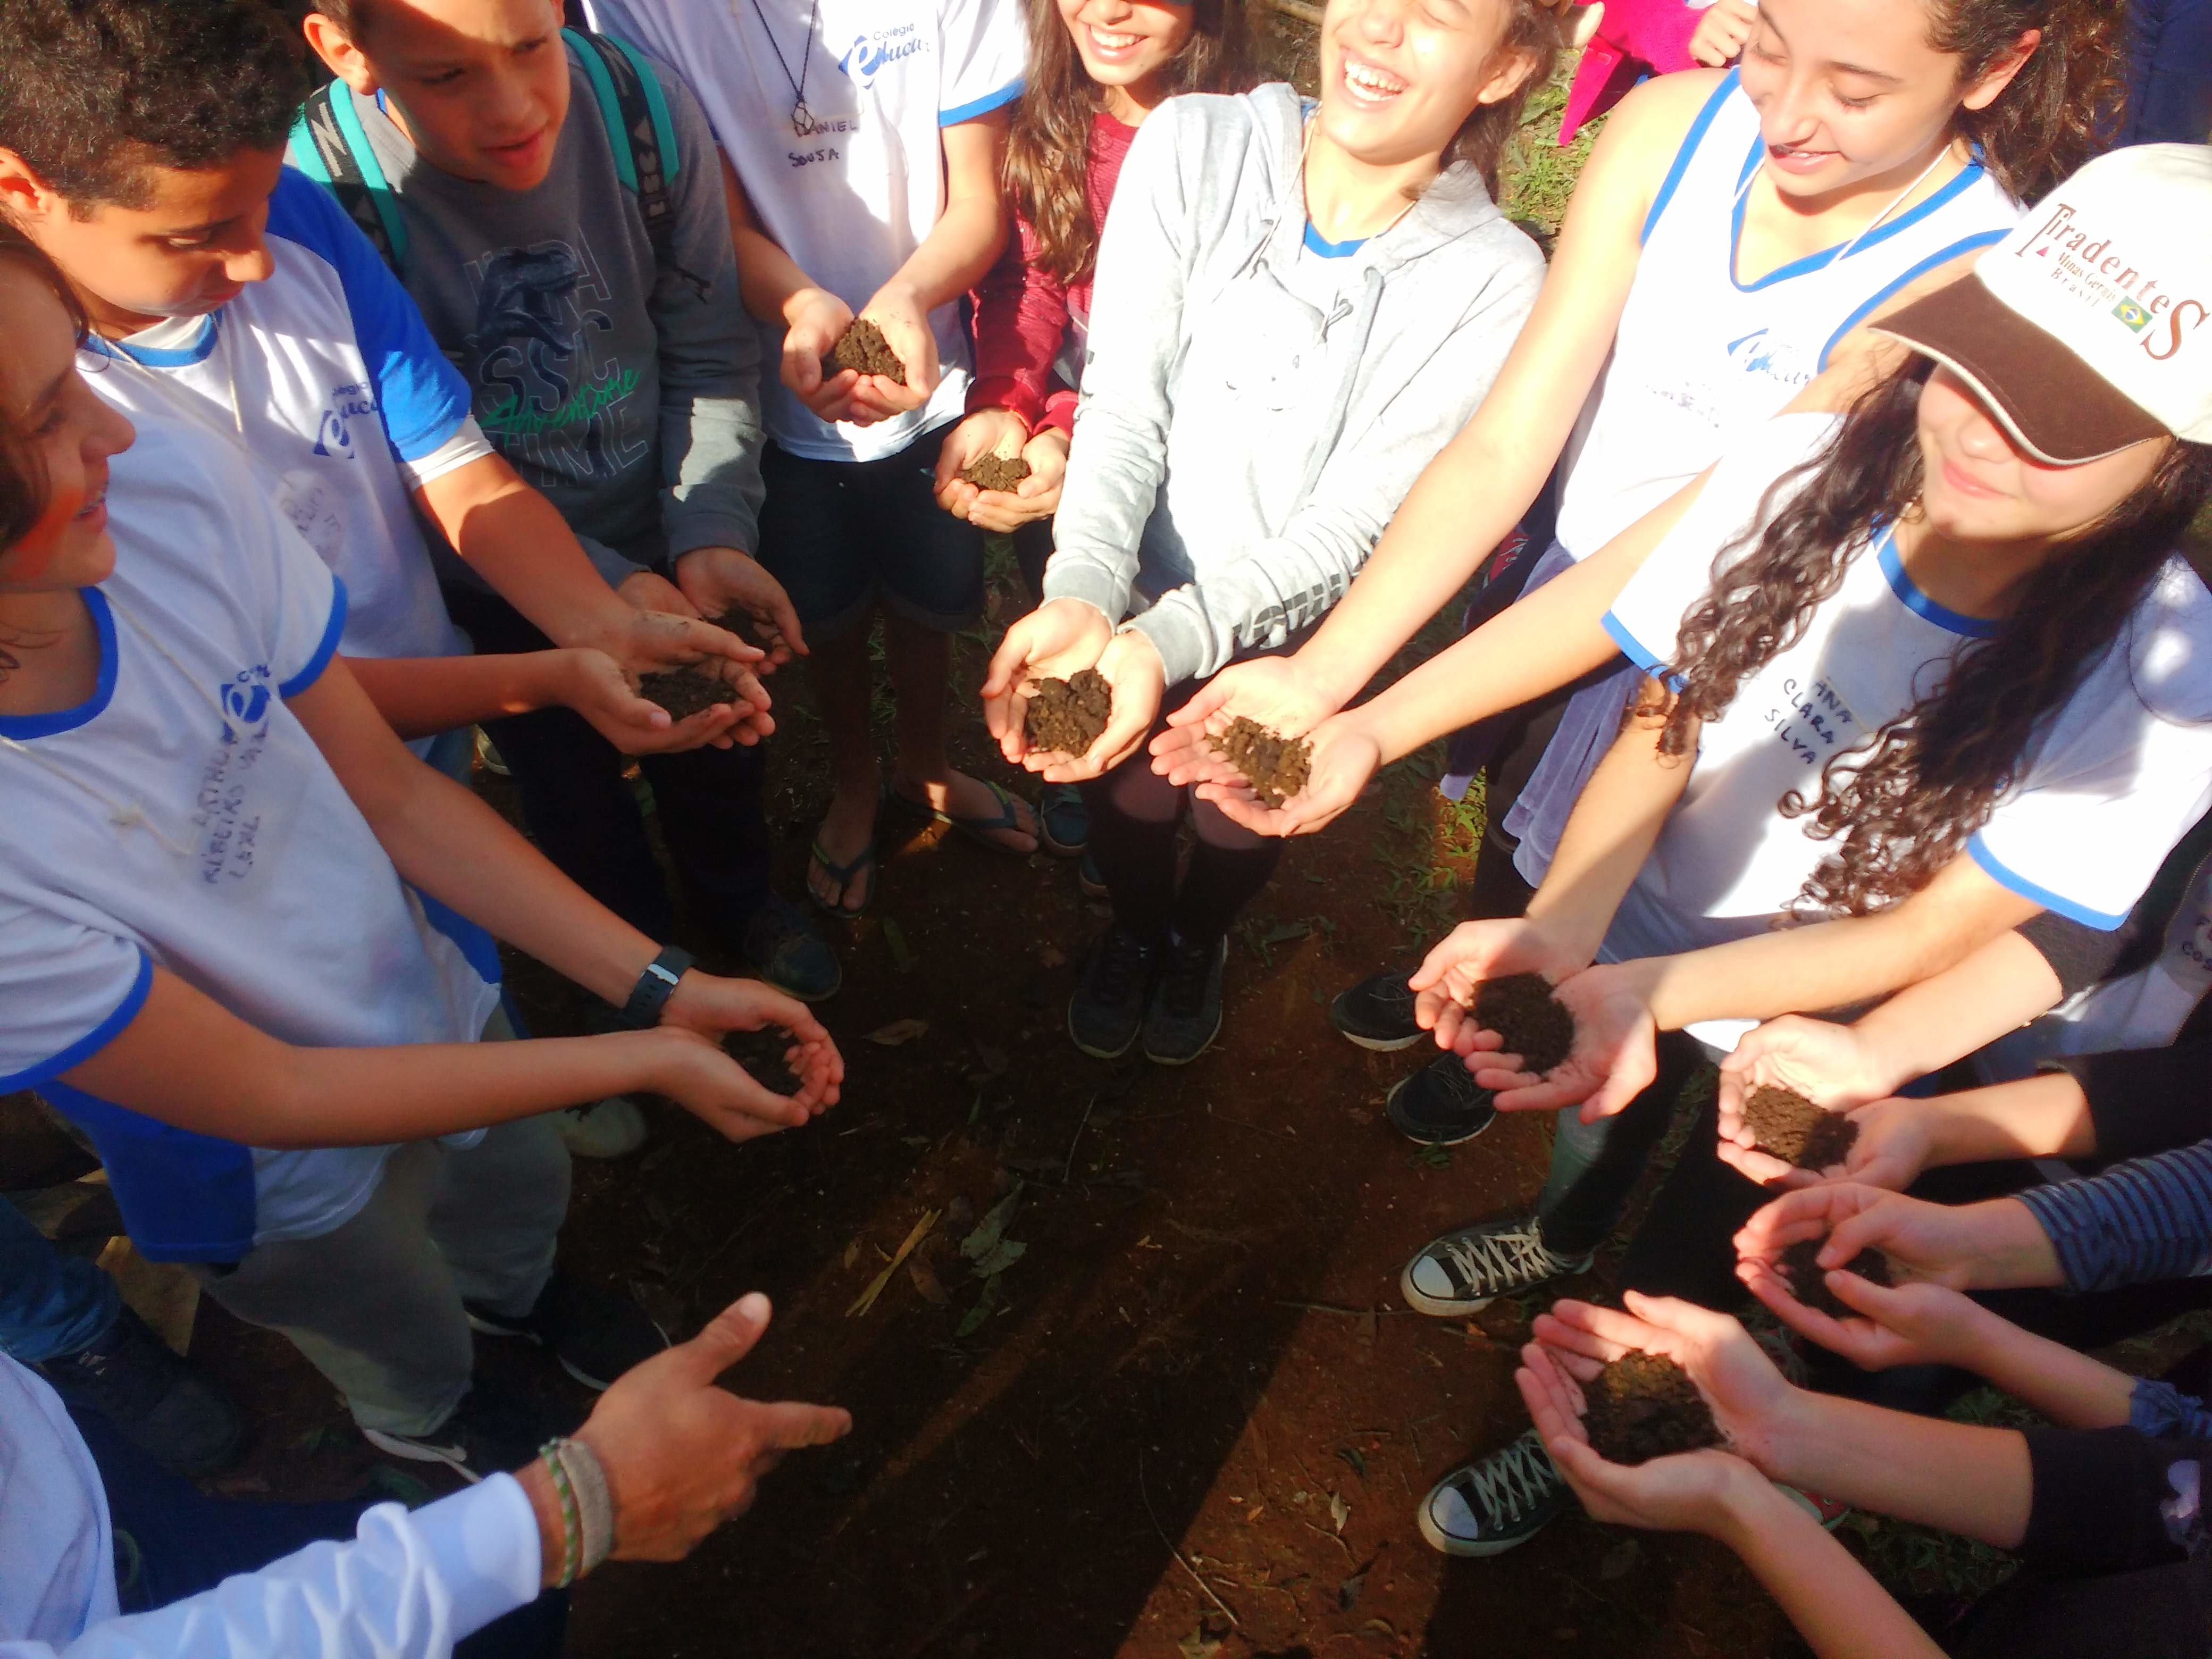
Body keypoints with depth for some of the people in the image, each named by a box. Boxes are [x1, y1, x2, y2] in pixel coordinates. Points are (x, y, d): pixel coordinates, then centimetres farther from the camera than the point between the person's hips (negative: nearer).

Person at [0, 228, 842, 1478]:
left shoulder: (172, 484, -29)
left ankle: (515, 1289, 72)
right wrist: (648, 1061, -25)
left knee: (526, 1183, 34)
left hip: (433, 992, 3)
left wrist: (658, 986, -18)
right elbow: (266, 1098, -26)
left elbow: (394, 790, -16)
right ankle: (427, 1426, 68)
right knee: (413, 1358, 30)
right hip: (282, 1183, -3)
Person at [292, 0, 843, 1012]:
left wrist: (711, 538, -22)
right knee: (575, 794, 20)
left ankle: (738, 901, 58)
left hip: (676, 546, 3)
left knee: (717, 750, 25)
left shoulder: (647, 110, -19)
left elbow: (709, 362, -10)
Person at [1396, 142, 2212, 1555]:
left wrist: (1647, 994, -38)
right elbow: (1661, 729, -16)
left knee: (1691, 1277, 22)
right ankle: (1556, 1240, 66)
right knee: (1597, 1134, 30)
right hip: (1634, 953, 2)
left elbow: (1925, 933, -23)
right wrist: (1565, 924, -33)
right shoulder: (1810, 472, -24)